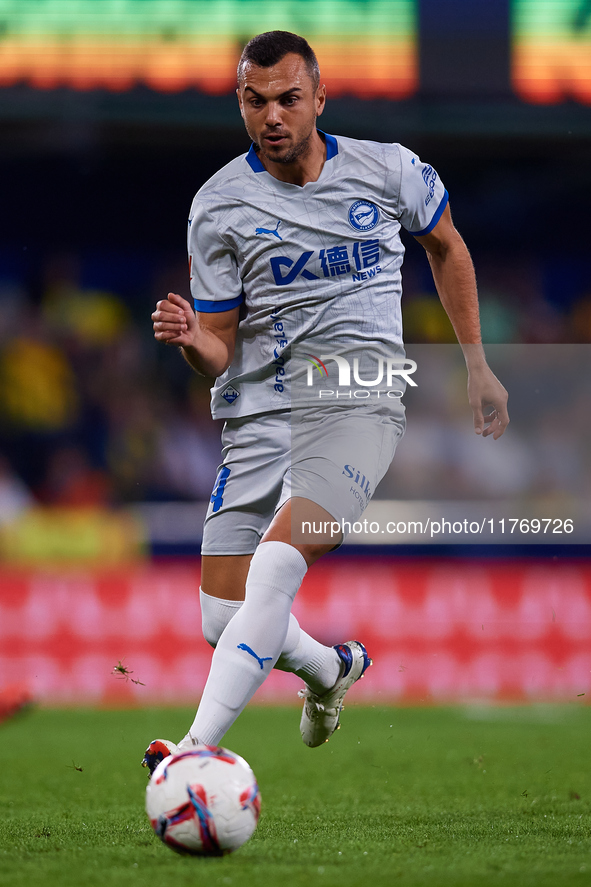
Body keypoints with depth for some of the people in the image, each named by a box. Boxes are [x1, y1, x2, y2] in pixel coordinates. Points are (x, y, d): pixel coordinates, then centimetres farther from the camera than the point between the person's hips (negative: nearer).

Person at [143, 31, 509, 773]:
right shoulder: (218, 204, 0)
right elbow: (220, 350, 3)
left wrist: (476, 365, 21)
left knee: (277, 563, -29)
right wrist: (190, 340, -21)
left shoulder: (388, 171, 2)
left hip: (358, 404, -2)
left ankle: (198, 748, -34)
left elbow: (446, 247, 22)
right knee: (222, 622, -1)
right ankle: (331, 668, 34)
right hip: (257, 413, 3)